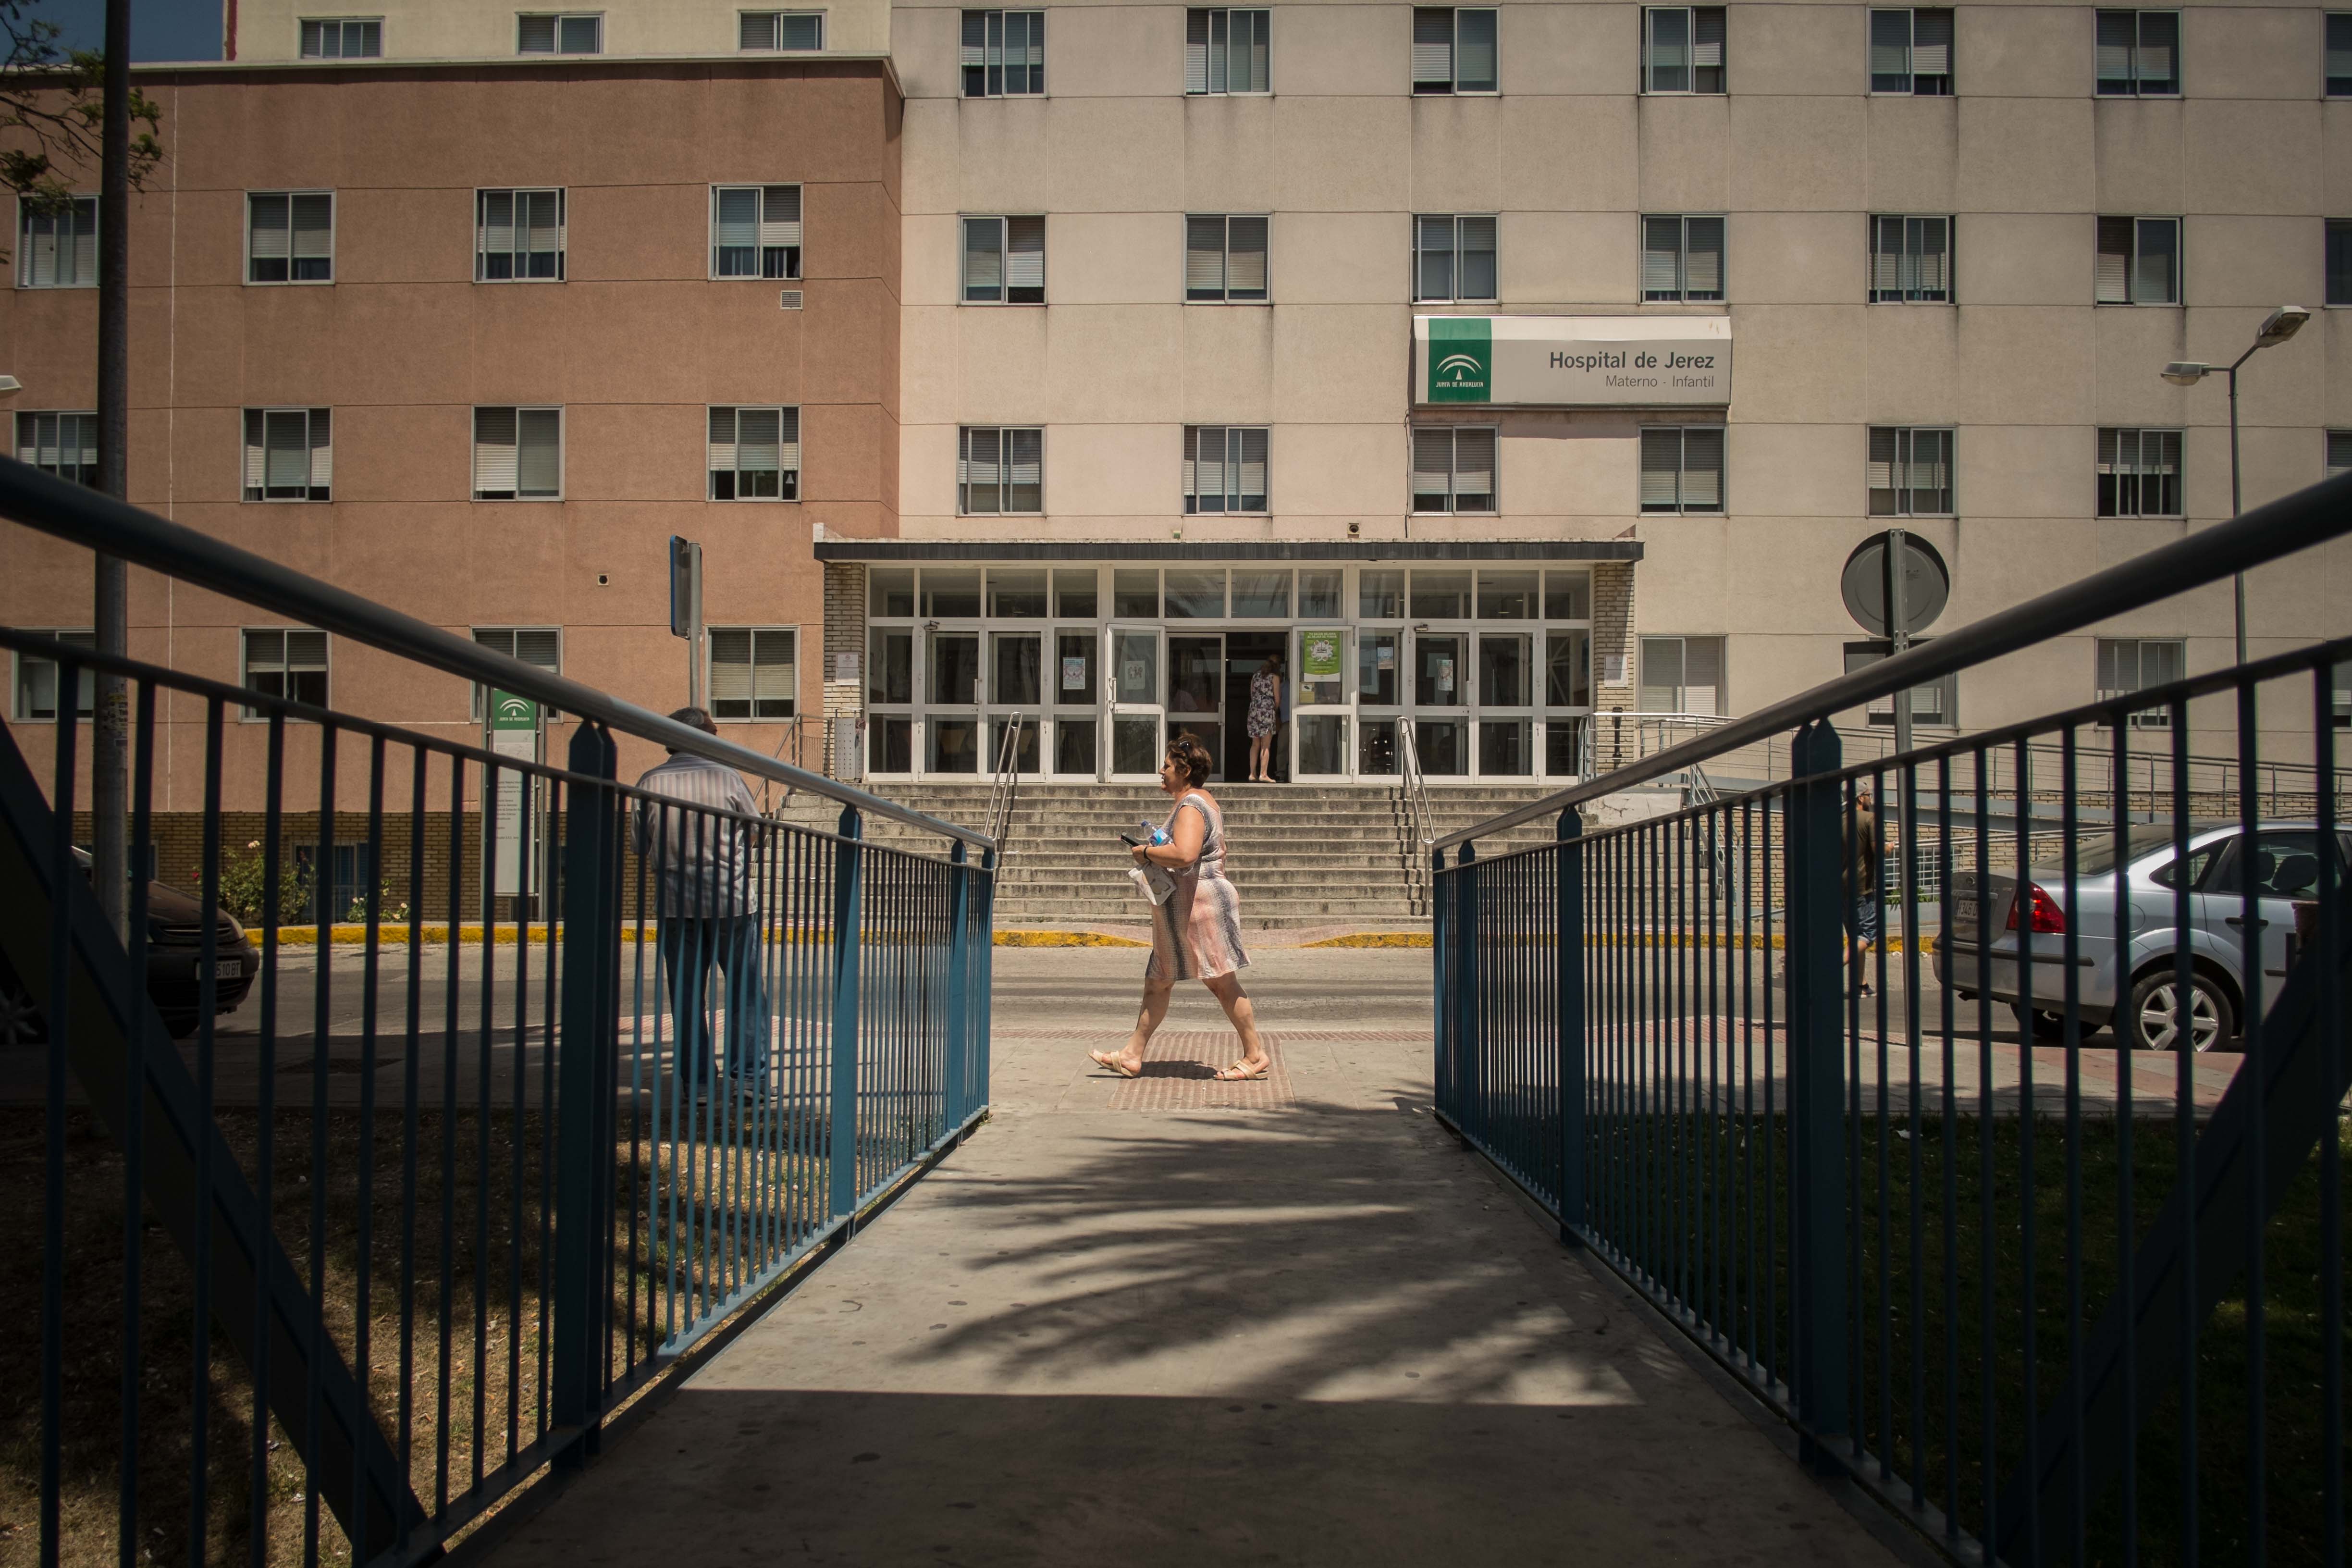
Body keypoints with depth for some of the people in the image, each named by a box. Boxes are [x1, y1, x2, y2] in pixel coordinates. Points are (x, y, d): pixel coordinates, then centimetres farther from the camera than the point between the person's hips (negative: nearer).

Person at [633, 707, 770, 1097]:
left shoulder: (651, 783, -3)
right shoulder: (726, 777, -8)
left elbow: (642, 846, 4)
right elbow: (756, 832, 2)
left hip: (675, 901, 2)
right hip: (732, 897, -2)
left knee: (685, 993, 8)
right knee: (746, 989, 7)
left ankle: (696, 1080, 10)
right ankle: (750, 1074, 6)